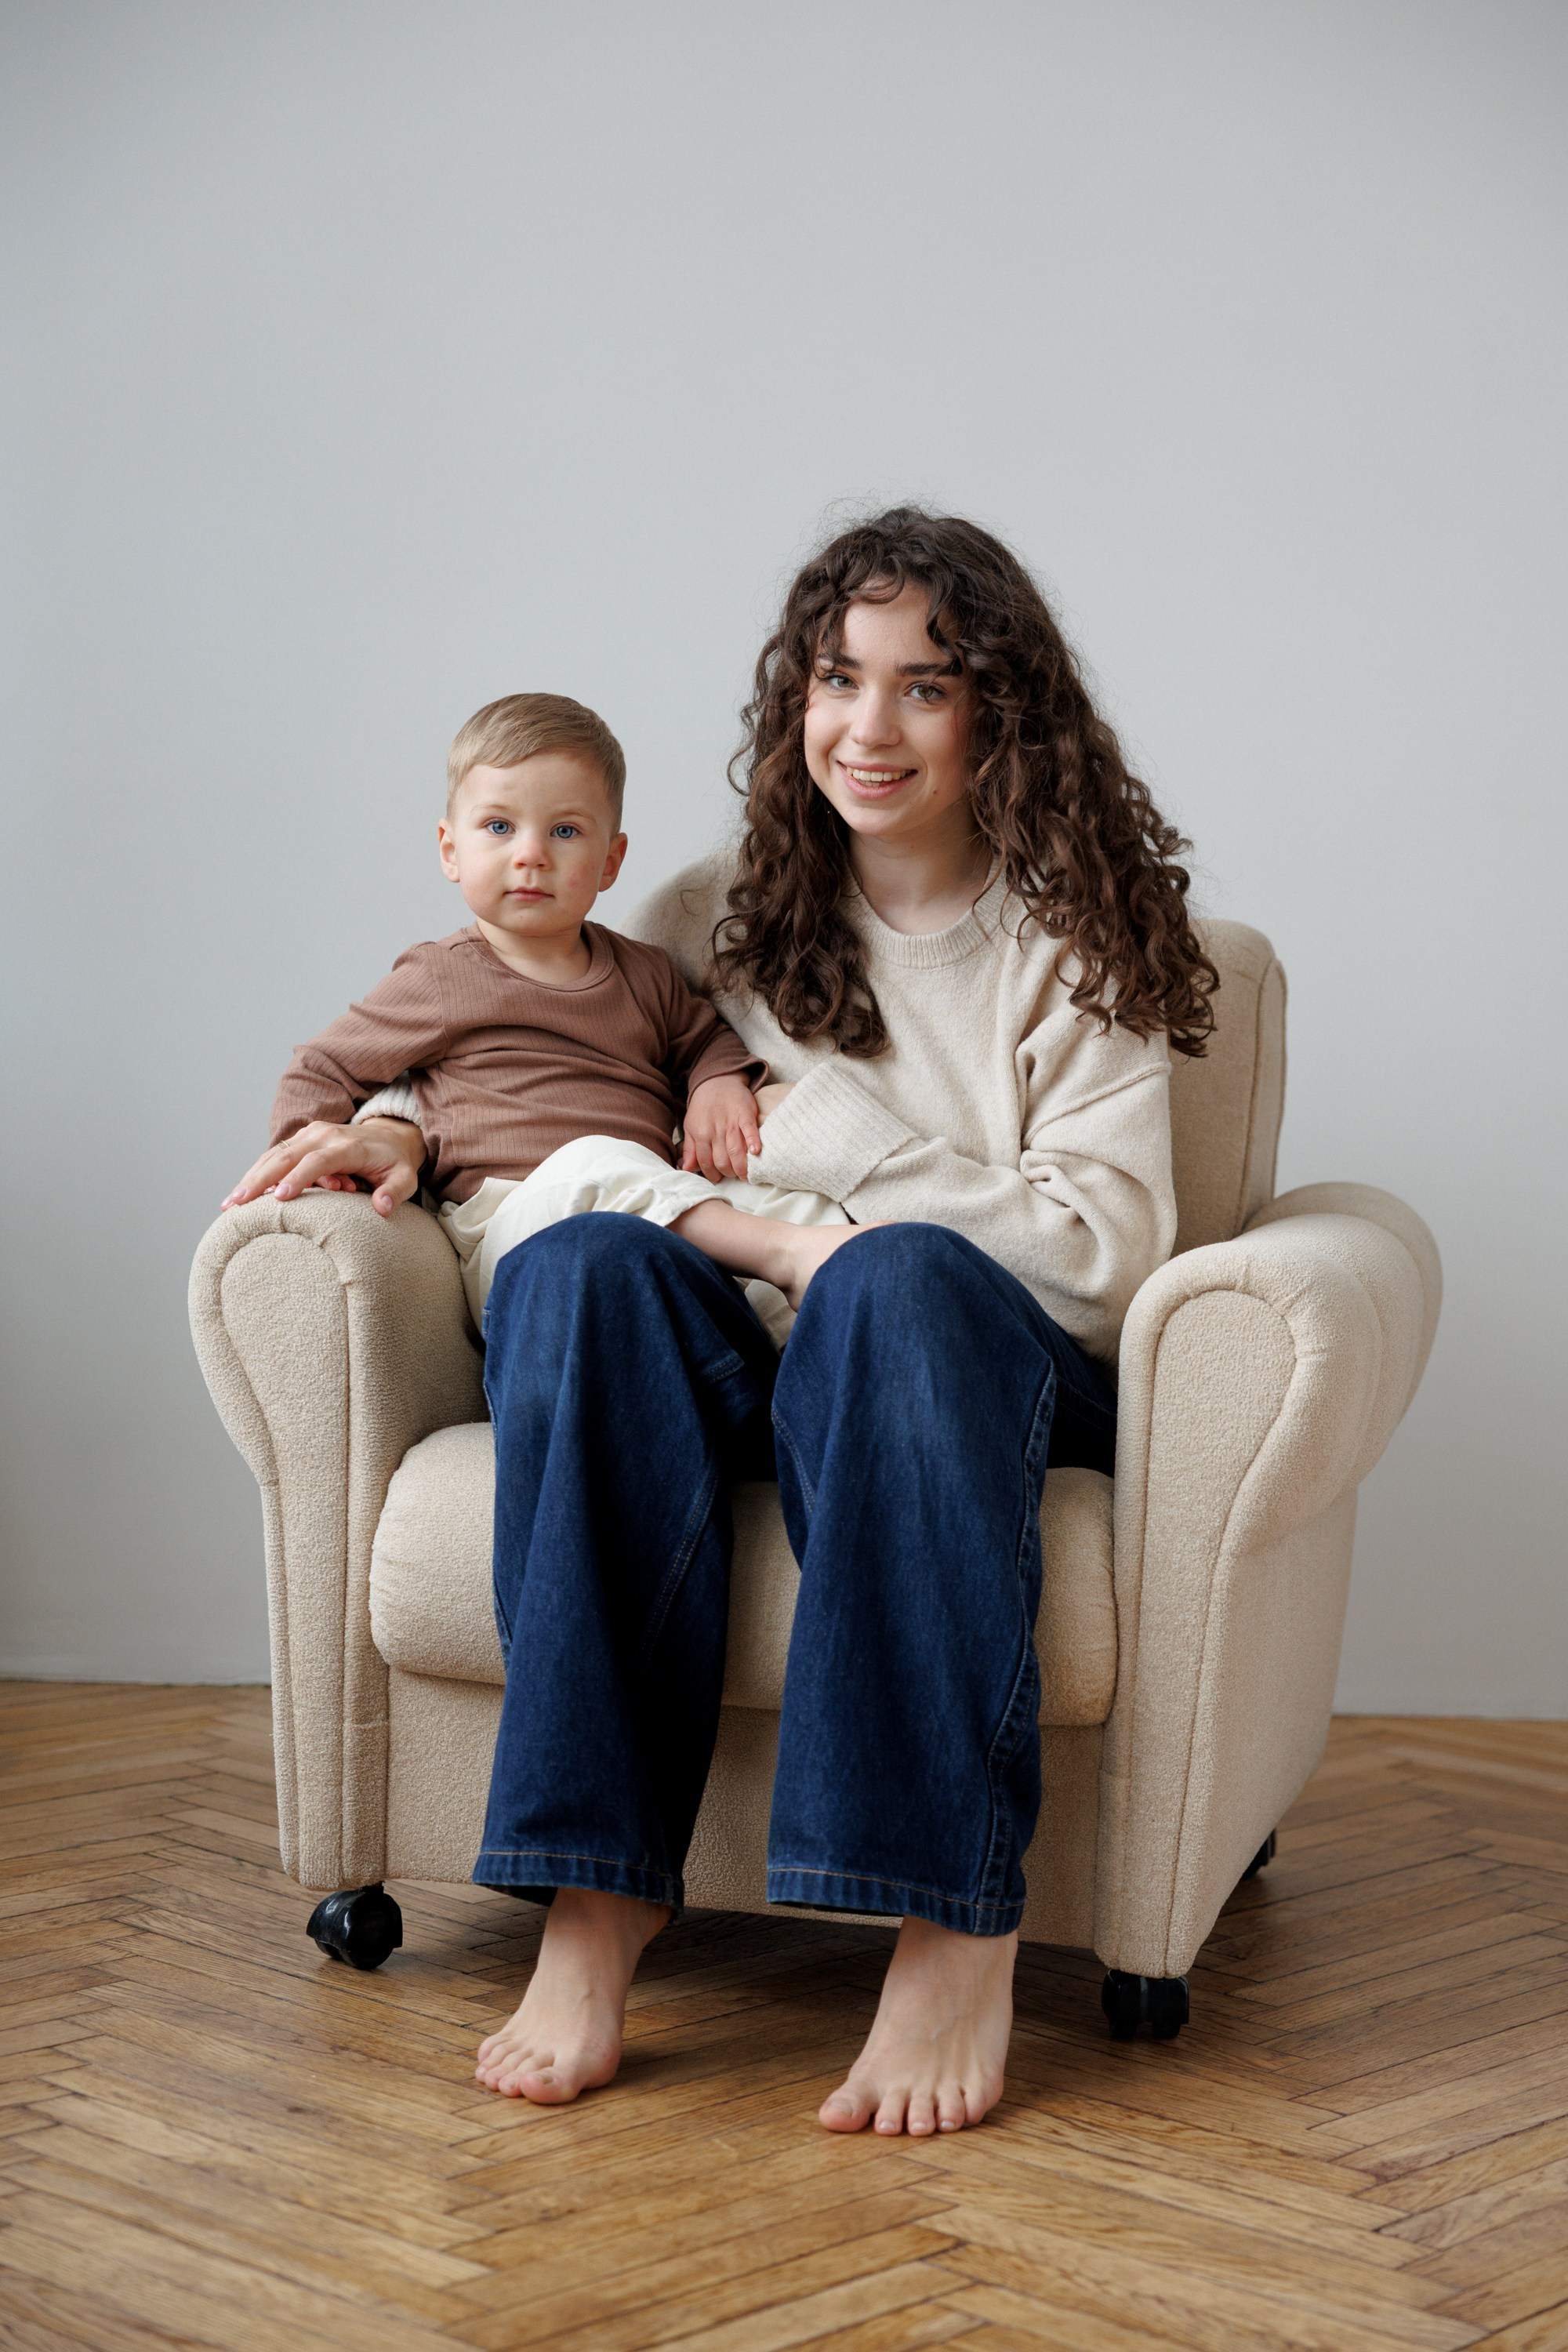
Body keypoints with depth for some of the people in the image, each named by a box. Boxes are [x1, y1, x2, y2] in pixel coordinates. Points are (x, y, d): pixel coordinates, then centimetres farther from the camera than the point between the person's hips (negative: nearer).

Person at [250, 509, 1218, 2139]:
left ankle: (956, 1927, -41)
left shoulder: (1076, 939, 8)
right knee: (584, 1262, -31)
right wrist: (401, 1119, 7)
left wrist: (832, 1135, -8)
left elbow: (1104, 1256, -3)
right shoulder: (726, 921, 17)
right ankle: (601, 1894, -34)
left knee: (904, 1277, -38)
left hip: (1002, 1383, -2)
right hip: (740, 1377, 3)